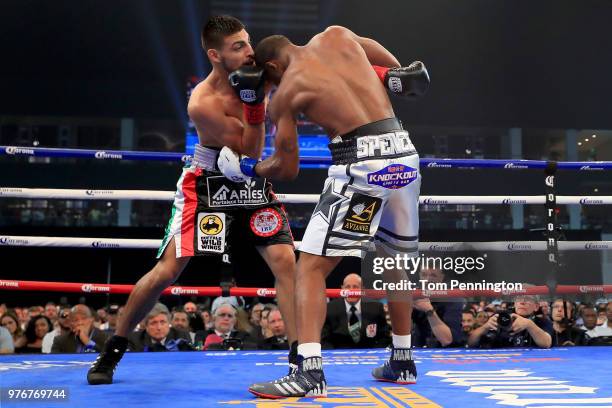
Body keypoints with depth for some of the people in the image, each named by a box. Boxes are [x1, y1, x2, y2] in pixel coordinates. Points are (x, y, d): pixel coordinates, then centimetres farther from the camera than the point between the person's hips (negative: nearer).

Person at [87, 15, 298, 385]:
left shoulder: (254, 74, -10)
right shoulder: (203, 102, -27)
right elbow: (250, 153, -23)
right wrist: (253, 103, -34)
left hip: (252, 183, 5)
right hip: (208, 186, -5)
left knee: (286, 261, -11)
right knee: (166, 271, -5)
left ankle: (300, 355, -4)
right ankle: (113, 350, 14)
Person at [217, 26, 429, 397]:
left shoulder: (285, 93, 4)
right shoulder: (336, 35, 13)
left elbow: (287, 169, 8)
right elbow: (393, 68, 19)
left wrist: (246, 168, 22)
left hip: (363, 162, -6)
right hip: (404, 152, 6)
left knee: (311, 265, 0)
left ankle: (310, 370, -10)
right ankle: (402, 362, 33)